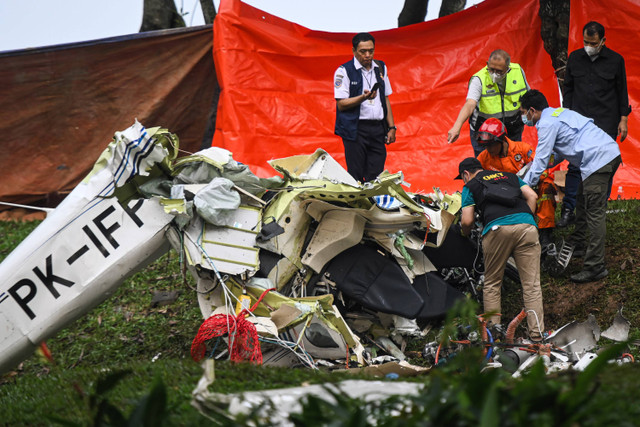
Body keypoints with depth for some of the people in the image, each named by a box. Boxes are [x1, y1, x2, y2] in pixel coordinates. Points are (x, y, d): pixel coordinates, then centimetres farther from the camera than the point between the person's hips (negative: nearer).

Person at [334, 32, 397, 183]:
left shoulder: (381, 68, 13)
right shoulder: (344, 71, -4)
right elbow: (341, 104, -8)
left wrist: (391, 127, 12)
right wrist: (363, 97, -23)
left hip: (378, 129, 5)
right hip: (355, 129, -4)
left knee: (376, 178, 1)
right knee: (356, 177, -5)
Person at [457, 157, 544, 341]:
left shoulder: (470, 186, 20)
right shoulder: (509, 176, 31)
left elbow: (467, 220, 11)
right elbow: (531, 196, 19)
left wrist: (465, 234, 31)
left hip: (497, 229, -3)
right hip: (526, 225, 3)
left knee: (492, 284, 13)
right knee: (531, 283, 3)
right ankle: (536, 333, -3)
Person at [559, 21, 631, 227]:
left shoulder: (615, 60, 0)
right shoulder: (575, 58, 7)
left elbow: (622, 91, 6)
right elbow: (568, 88, 15)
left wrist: (623, 119, 2)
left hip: (606, 123, -1)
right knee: (575, 166, -5)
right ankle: (568, 210, -2)